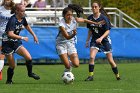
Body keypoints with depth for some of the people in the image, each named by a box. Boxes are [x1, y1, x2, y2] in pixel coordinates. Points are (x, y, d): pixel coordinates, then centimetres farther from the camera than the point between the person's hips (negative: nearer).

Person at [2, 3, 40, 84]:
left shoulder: (22, 19, 1)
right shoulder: (13, 20, -23)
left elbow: (27, 26, 25)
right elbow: (10, 34, -34)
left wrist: (34, 35, 24)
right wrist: (22, 38, -29)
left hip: (16, 43, 6)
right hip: (8, 44, -6)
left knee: (29, 57, -12)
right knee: (12, 66, -1)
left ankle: (30, 73, 11)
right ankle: (9, 80, 22)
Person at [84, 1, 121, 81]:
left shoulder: (104, 18, -15)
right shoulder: (90, 18, -1)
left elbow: (108, 31, -16)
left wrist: (101, 38, -30)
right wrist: (87, 40, 9)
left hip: (105, 40, -3)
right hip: (95, 40, 3)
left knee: (110, 60, 3)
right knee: (92, 57, -18)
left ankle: (117, 76, 21)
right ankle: (91, 76, -12)